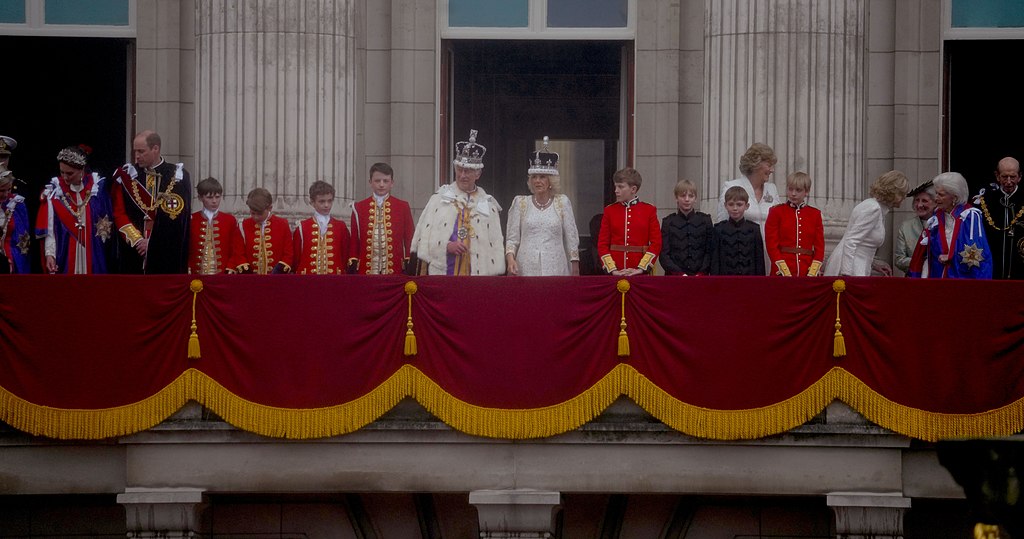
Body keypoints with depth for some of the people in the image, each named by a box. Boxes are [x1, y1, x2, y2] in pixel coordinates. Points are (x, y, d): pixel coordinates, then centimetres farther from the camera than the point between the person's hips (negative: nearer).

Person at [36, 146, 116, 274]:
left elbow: (109, 221, 8)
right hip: (65, 257, -1)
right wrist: (49, 254, -13)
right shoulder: (54, 192, 0)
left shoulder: (98, 187, 1)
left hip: (94, 257, 1)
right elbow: (49, 228, -4)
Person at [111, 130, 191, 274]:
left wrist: (152, 243, -10)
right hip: (134, 255, 2)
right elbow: (119, 213, 4)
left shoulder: (177, 177, 1)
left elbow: (178, 217, -4)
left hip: (167, 256, -2)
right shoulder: (127, 176, 7)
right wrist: (137, 240, -9)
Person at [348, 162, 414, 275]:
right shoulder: (359, 208, 8)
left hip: (395, 272, 0)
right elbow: (354, 241, 9)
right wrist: (353, 268, 2)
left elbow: (409, 240, 7)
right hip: (366, 272, 0)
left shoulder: (403, 207, 6)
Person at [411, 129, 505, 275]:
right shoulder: (439, 198, 9)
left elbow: (495, 246, 8)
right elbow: (424, 236, 4)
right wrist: (446, 246, -12)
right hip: (442, 271, -1)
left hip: (477, 274, 1)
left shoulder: (488, 204, 11)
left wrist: (495, 276, -1)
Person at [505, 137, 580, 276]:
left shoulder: (562, 202, 7)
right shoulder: (520, 202, 8)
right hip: (526, 268, 0)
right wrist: (510, 258, -9)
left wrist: (575, 268, 4)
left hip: (555, 269, 0)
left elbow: (571, 238, 8)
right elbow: (512, 238, 8)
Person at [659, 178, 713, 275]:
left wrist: (701, 273, -9)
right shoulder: (668, 222, 5)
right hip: (674, 278, -1)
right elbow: (664, 255, 0)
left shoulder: (705, 220, 8)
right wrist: (679, 274, -12)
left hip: (700, 276, 1)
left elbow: (710, 252, 5)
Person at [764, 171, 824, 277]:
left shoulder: (815, 214, 10)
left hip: (808, 273, 2)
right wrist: (785, 272, -11)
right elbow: (771, 244, -2)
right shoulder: (776, 212, 3)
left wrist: (813, 272, -6)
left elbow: (820, 245, 8)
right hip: (782, 273, -2)